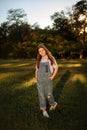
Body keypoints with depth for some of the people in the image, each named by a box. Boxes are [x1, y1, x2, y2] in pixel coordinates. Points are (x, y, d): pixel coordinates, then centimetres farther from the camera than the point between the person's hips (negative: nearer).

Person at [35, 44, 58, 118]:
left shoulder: (51, 58, -1)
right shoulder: (39, 60, 7)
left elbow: (56, 68, 2)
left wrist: (52, 77, -6)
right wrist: (36, 78, 5)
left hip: (48, 79, -2)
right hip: (40, 79, 3)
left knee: (48, 94, 5)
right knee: (41, 95, 2)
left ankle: (53, 104, 35)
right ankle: (44, 110, 12)